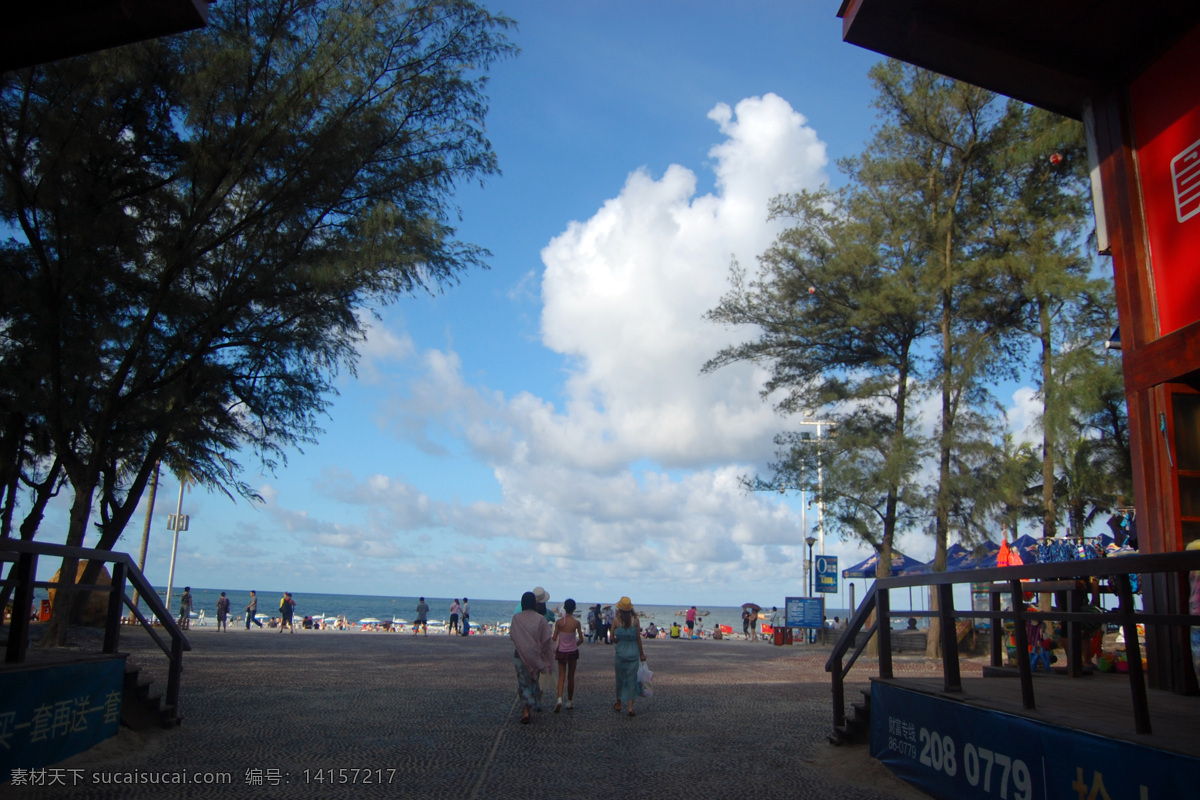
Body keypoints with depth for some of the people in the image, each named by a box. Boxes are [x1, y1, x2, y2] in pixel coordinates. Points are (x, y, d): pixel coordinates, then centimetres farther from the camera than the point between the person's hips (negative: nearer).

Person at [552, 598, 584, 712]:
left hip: (561, 652, 1)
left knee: (561, 677, 6)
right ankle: (570, 702, 21)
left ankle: (560, 699, -15)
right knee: (571, 677, 13)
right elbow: (581, 639, -6)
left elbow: (554, 638, -6)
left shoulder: (559, 622, -10)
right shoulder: (576, 622, -11)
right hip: (573, 652, 0)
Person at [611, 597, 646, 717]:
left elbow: (612, 637, -2)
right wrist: (641, 653, 10)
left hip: (620, 652, 0)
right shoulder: (635, 619, -7)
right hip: (633, 652, 0)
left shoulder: (616, 620, -8)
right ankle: (630, 707, 1)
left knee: (620, 678, 16)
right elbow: (638, 638, -1)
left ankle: (618, 704, 31)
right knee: (632, 680, 7)